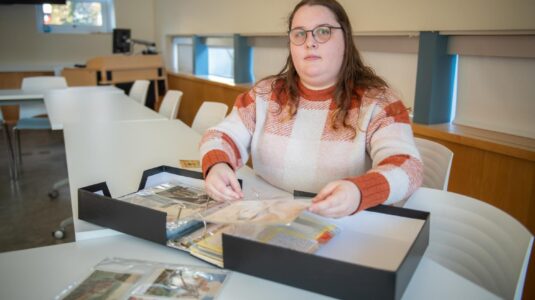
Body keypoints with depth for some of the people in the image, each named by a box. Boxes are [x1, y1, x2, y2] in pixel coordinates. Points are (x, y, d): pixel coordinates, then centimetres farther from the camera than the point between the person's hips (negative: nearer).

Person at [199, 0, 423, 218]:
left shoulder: (376, 100, -8)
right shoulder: (265, 93, 2)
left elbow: (408, 167, -18)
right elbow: (224, 135, 1)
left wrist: (357, 192, -40)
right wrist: (217, 166, -24)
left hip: (343, 225, -4)